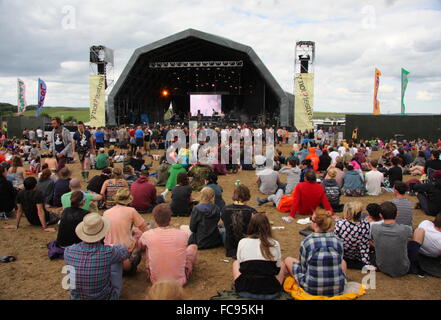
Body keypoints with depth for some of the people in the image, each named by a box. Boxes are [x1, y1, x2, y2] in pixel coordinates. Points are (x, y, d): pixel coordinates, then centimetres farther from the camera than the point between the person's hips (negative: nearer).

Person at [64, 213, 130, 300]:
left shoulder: (68, 251, -22)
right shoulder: (108, 252, -30)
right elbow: (125, 252, -6)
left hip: (76, 297, 3)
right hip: (104, 297, -3)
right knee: (117, 263, 17)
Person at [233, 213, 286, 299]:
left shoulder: (242, 242, -2)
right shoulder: (275, 244, -2)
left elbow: (240, 264, 10)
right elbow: (278, 268, 9)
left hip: (244, 291, 0)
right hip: (271, 292, 0)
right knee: (282, 264, 26)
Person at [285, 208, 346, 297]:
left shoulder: (306, 242, -9)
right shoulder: (338, 241, -2)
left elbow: (303, 268, 1)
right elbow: (339, 262, 12)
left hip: (312, 289, -3)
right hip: (338, 289, 3)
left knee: (288, 260, 16)